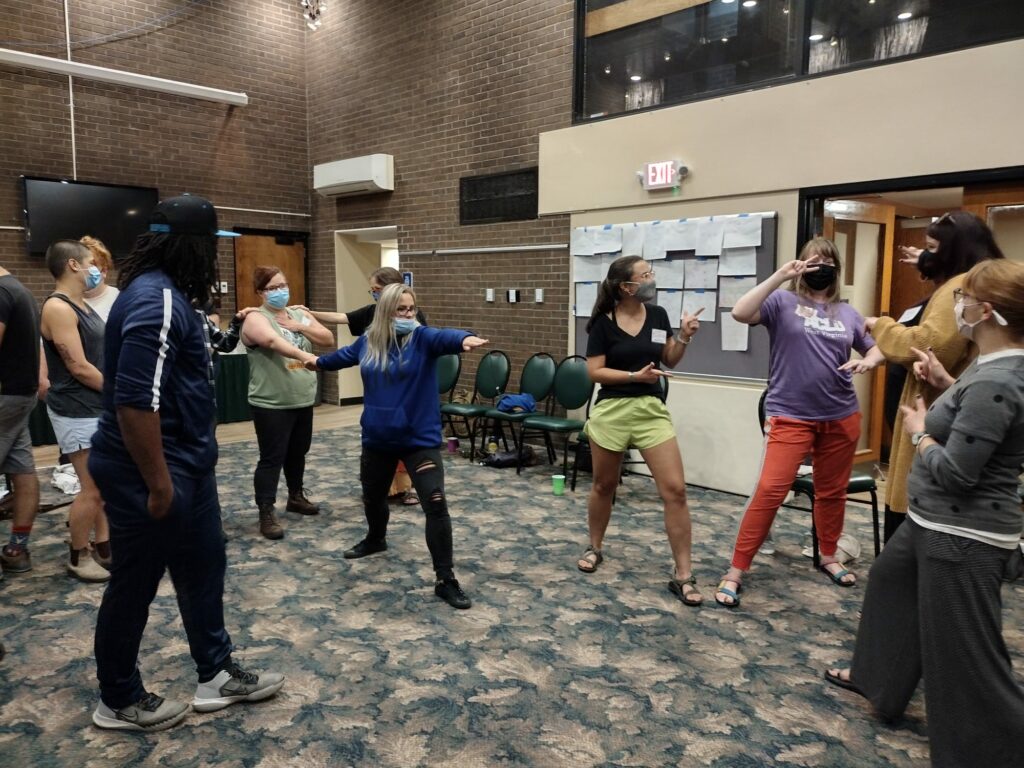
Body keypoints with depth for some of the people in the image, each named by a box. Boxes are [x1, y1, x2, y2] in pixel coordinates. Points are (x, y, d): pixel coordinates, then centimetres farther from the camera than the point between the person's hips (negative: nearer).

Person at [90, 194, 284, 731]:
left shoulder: (166, 292, 10)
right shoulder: (156, 300, -23)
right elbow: (134, 401, -28)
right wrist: (157, 482, -25)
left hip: (186, 466, 10)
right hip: (153, 475, -10)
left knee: (203, 571, 18)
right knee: (134, 586, 8)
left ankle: (216, 676, 33)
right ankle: (119, 702, 28)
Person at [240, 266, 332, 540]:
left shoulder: (300, 315, 11)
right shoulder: (256, 318, -11)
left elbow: (329, 339, 5)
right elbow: (273, 341, -31)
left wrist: (301, 327, -9)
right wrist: (305, 355, -47)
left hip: (303, 400, 7)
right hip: (271, 404, -7)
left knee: (298, 452, 19)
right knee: (272, 458, -4)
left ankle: (296, 497, 36)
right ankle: (266, 514, 2)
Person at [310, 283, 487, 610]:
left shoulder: (422, 338, -12)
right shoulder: (367, 341, 2)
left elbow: (443, 337, -36)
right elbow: (345, 355, 24)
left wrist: (464, 339, -60)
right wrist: (319, 362, 44)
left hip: (420, 438, -5)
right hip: (377, 438, 5)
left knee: (435, 504, -14)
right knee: (372, 497, 24)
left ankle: (446, 580, -5)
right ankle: (375, 539, 57)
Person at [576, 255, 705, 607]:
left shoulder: (658, 315, 4)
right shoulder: (603, 323, -6)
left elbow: (670, 361, 12)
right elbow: (594, 371, -9)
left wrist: (685, 337, -5)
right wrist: (635, 375, -18)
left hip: (652, 409, 3)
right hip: (611, 410, -2)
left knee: (675, 489, -7)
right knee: (604, 486, 14)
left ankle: (683, 575, 2)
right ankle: (594, 548, 39)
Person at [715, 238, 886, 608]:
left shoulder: (847, 313, 11)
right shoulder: (783, 301, -3)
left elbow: (876, 348, 20)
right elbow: (740, 313, -20)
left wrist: (869, 361, -4)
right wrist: (779, 276, -19)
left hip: (841, 416, 5)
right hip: (790, 416, -5)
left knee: (832, 490, 16)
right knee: (770, 489, -13)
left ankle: (829, 556, 39)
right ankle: (736, 571, -5)